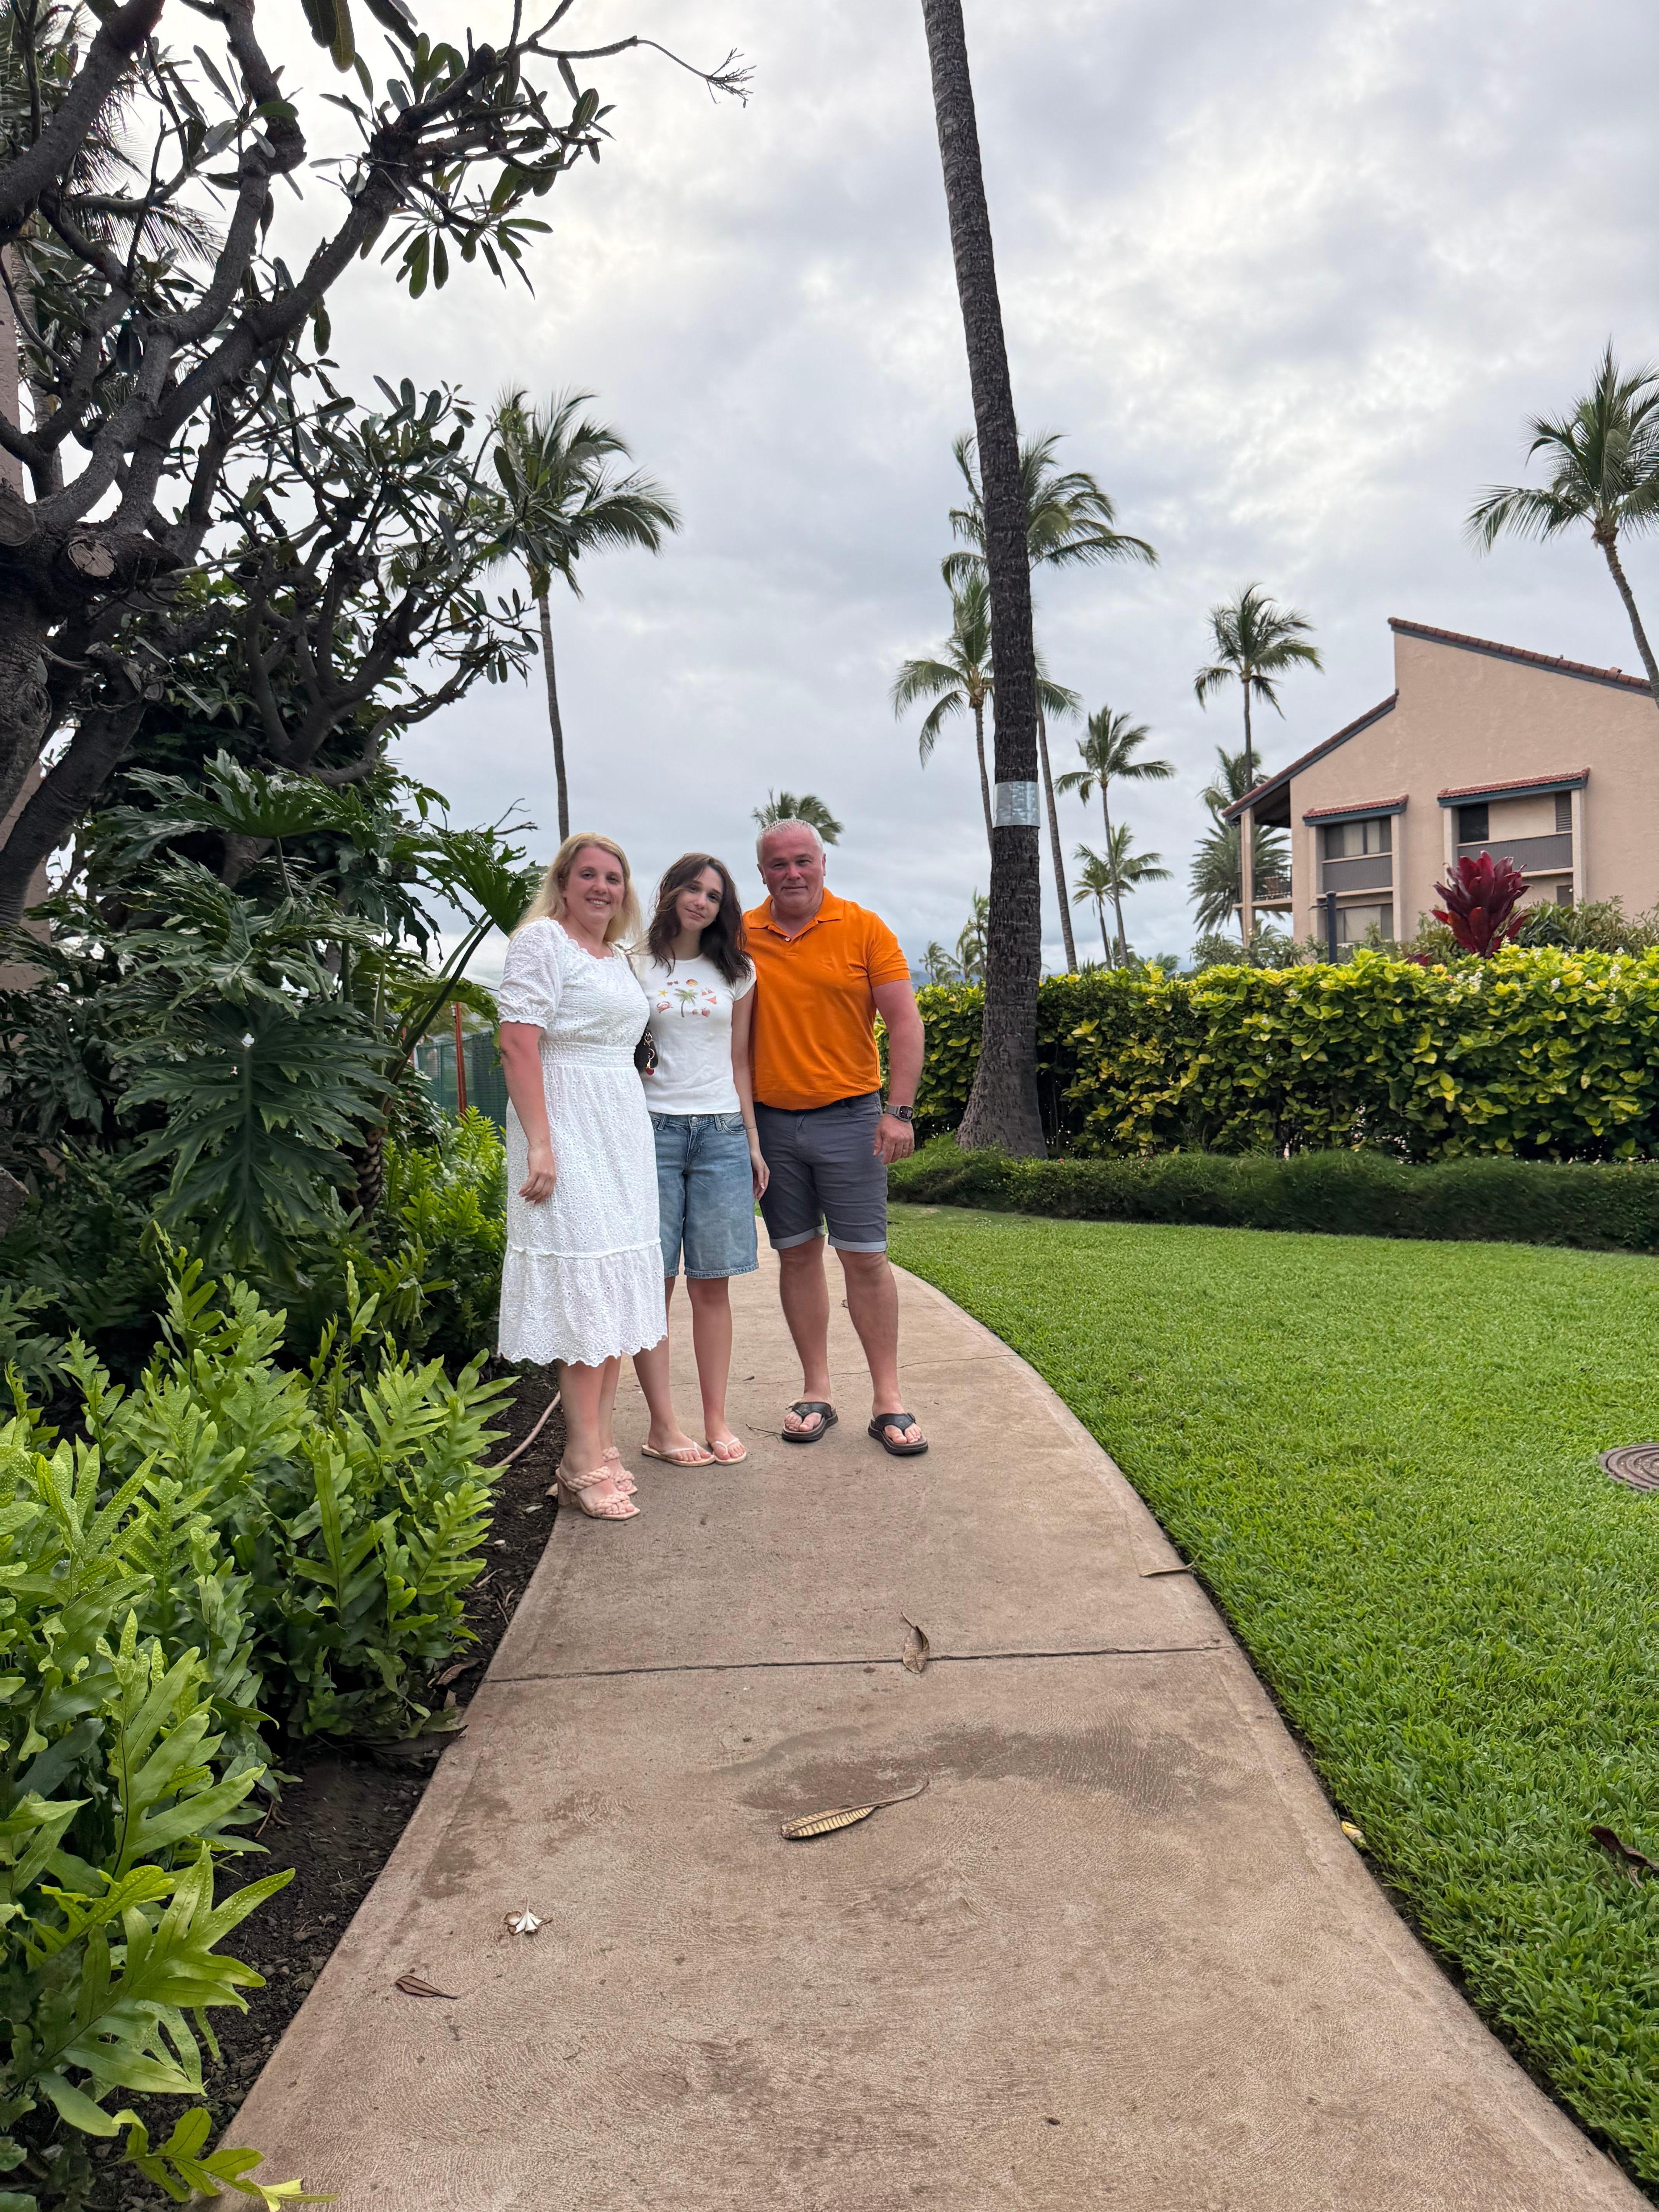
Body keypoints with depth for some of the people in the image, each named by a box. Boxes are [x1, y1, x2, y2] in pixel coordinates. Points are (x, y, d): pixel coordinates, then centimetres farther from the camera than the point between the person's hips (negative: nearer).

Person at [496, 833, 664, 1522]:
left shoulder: (618, 957, 18)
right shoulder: (542, 940, -7)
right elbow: (518, 1045, -16)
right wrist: (539, 1145, -22)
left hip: (622, 1130, 8)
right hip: (569, 1131, -8)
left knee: (616, 1285, 8)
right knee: (583, 1287, -9)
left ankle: (600, 1442, 16)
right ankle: (583, 1459, -2)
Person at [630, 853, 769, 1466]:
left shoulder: (735, 973, 14)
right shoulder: (634, 967, 5)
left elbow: (739, 1062, 16)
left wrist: (753, 1141, 11)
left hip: (721, 1133, 2)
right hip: (652, 1131, -2)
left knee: (713, 1283, 3)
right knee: (653, 1283, -2)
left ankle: (717, 1419, 11)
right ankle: (662, 1425, 4)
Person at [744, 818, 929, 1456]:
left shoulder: (864, 930, -2)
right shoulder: (740, 936, 5)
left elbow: (904, 1022, -3)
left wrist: (899, 1110, -11)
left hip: (849, 1117, -2)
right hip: (769, 1121, 3)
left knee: (865, 1258, -1)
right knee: (797, 1255, 9)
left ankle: (888, 1401, 8)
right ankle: (816, 1393, 19)